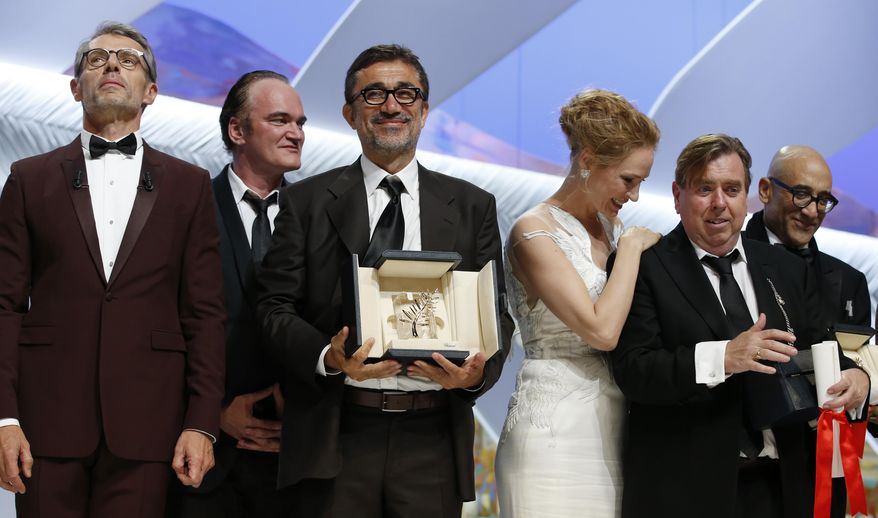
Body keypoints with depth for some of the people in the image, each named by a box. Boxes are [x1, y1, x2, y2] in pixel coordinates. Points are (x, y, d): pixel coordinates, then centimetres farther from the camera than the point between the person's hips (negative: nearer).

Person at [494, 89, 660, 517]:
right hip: (555, 434, -7)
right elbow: (601, 330, -19)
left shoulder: (611, 228, 12)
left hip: (611, 430, 7)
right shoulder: (534, 232, -10)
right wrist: (632, 246, -9)